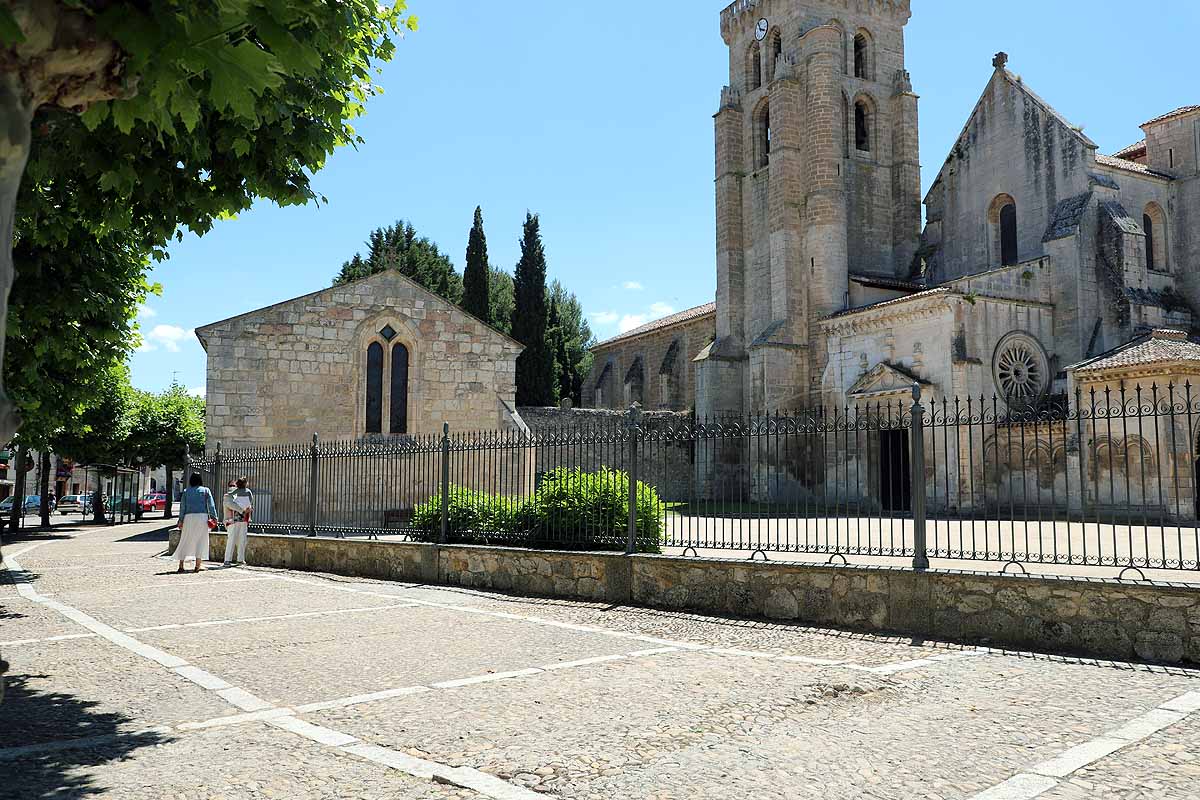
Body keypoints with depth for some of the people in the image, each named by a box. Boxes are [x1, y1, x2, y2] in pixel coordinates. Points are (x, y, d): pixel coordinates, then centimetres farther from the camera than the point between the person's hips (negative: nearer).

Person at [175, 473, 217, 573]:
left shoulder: (186, 491, 10)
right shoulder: (205, 490, 6)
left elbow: (182, 506, 4)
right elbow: (211, 505, -1)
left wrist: (181, 520, 3)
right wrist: (213, 517, -4)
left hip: (189, 517, 1)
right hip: (202, 516, -1)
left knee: (185, 541, 8)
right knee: (201, 541, 2)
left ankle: (181, 566, 4)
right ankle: (197, 566, -3)